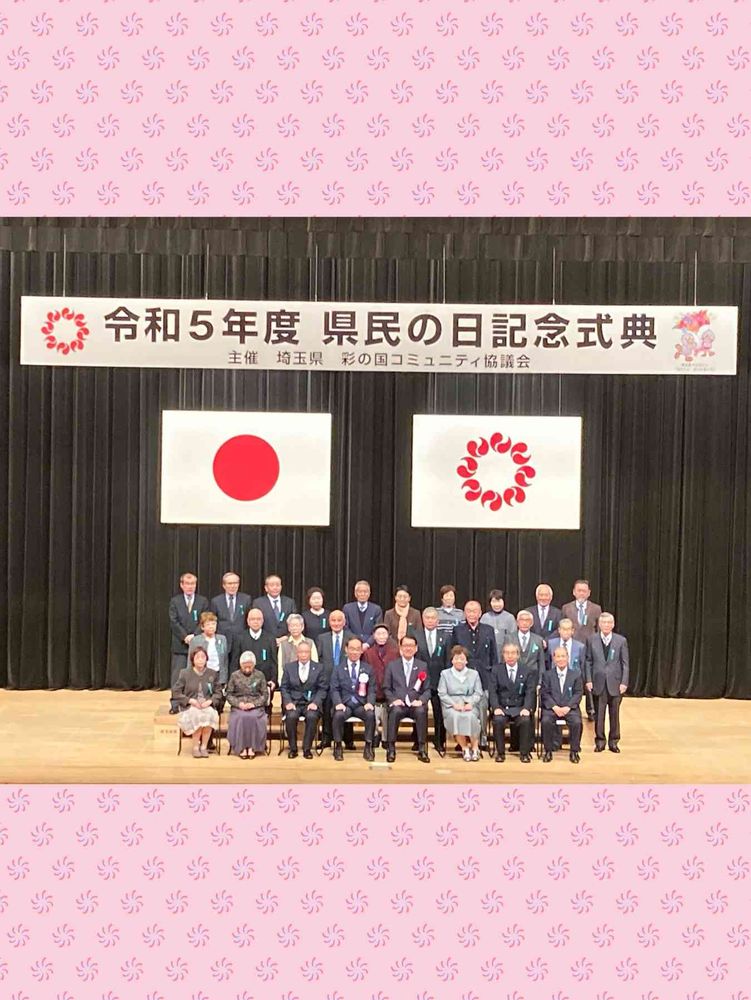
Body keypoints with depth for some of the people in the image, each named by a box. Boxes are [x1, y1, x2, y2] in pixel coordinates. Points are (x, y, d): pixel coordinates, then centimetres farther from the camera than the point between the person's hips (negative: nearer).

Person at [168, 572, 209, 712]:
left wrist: (194, 635, -13)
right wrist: (185, 637, -13)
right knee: (177, 676, -1)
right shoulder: (175, 601, 7)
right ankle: (175, 705, 3)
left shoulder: (203, 601, 7)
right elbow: (173, 622, -2)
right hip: (179, 644, 0)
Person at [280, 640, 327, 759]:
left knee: (312, 716, -33)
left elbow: (322, 689, 4)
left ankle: (307, 749, -16)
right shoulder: (288, 667, 11)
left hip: (311, 703, -1)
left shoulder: (319, 668, 9)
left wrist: (315, 703, -12)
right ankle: (293, 748, -14)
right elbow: (284, 688, 8)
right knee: (291, 716, -32)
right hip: (293, 702, 1)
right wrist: (288, 702, -9)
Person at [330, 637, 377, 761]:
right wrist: (338, 703, -17)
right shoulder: (338, 669, 10)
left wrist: (370, 703, -13)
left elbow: (372, 690, 7)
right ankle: (338, 746, -15)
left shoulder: (368, 669, 12)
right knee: (338, 715, -34)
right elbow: (334, 689, 2)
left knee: (371, 715, -31)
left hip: (362, 705, 1)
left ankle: (368, 747, -16)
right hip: (344, 704, -1)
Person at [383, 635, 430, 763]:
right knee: (395, 711, -36)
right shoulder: (392, 665, 14)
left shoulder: (422, 666, 15)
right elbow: (386, 688, 10)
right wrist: (393, 700, -9)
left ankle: (422, 749, -26)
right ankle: (391, 749, -27)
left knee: (421, 711, -34)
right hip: (398, 704, 0)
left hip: (415, 704, 0)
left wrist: (421, 700, -9)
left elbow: (427, 689, 11)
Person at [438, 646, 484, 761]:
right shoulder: (445, 674, 15)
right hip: (451, 705, 0)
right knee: (455, 716, -36)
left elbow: (478, 693, 10)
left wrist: (470, 703, -11)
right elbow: (442, 694, 5)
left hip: (469, 705, 1)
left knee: (470, 717, -35)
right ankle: (465, 748, -24)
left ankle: (475, 747, -19)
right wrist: (454, 704, -13)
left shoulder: (474, 674, 19)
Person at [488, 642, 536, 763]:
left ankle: (524, 753, -13)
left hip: (520, 708, 0)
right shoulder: (496, 670, 9)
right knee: (498, 720, -31)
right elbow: (492, 691, 1)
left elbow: (530, 692, 0)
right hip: (502, 707, 0)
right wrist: (496, 707, -16)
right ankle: (500, 752, -14)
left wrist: (526, 708, -18)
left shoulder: (528, 671, 9)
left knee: (525, 720, -31)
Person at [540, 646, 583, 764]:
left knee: (576, 722, -30)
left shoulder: (576, 674, 13)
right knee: (546, 721, -31)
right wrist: (555, 707, -14)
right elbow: (545, 693, 3)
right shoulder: (547, 675, 12)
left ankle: (574, 751, -12)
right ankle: (548, 751, -13)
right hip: (551, 707, 0)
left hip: (570, 708, 0)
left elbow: (578, 693, 4)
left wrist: (568, 707, -11)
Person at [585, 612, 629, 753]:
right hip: (598, 682, 0)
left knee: (614, 713, 6)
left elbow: (625, 663, 1)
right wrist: (588, 680, -3)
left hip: (615, 683, 0)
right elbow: (588, 661, 5)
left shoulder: (621, 641, 1)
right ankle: (600, 741, 14)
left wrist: (624, 682, -5)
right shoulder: (591, 640, 3)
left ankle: (613, 741, 17)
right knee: (599, 713, 4)